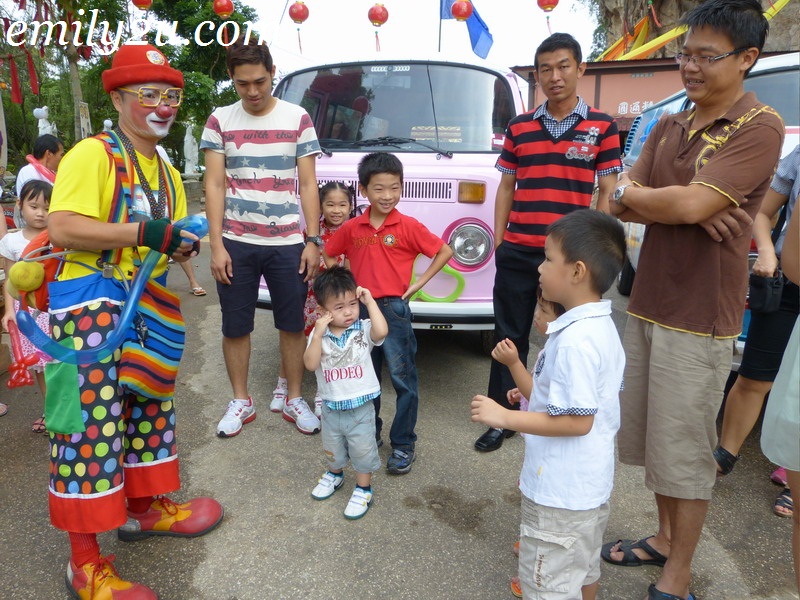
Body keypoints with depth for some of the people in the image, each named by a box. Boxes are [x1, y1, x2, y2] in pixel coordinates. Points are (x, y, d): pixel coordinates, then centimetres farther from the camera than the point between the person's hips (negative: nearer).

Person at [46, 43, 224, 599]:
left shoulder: (168, 173, 16)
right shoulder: (92, 154, -10)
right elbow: (62, 229, -21)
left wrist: (181, 244, -1)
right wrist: (142, 232, -23)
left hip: (147, 303, 9)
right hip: (90, 302, -8)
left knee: (149, 402, 16)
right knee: (93, 420, -7)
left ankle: (145, 507, 36)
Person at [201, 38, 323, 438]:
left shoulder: (297, 119, 4)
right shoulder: (220, 121, 4)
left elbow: (308, 183, 3)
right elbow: (214, 185, 2)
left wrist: (313, 241, -3)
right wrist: (216, 245, -5)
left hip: (288, 243, 0)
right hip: (235, 243, 1)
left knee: (292, 325, 7)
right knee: (235, 327, 8)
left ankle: (293, 400, 23)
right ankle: (240, 401, 25)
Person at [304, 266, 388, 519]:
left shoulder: (363, 330, -13)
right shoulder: (319, 334, -8)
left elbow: (382, 331, -36)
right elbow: (311, 364, -19)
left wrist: (370, 301, -28)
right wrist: (318, 334, -27)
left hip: (361, 407, -2)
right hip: (331, 407, 3)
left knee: (362, 451, 11)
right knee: (332, 448, 25)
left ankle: (363, 489, 33)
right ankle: (334, 474, 53)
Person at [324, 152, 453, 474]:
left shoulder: (408, 226, -7)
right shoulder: (351, 228, 2)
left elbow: (444, 251, -2)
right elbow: (328, 254, 17)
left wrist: (420, 282, -6)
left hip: (394, 309, -4)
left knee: (403, 380, 1)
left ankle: (403, 445, 14)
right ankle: (369, 436, 33)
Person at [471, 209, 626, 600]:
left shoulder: (577, 338, -27)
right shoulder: (599, 327, 5)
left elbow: (576, 420, -27)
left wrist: (504, 417, -22)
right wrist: (515, 365, 4)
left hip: (560, 494, -10)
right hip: (588, 487, 10)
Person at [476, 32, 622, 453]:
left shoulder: (601, 127, 3)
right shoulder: (519, 127, 9)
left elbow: (606, 194, 2)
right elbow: (506, 187, 12)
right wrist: (498, 240, 6)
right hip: (517, 253, 2)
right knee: (509, 337, 9)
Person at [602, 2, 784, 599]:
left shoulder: (760, 127, -9)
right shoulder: (668, 128, 12)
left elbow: (691, 204, -22)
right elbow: (622, 204, 4)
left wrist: (632, 193, -4)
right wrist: (680, 208, -13)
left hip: (698, 319, -7)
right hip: (645, 303, 7)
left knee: (684, 451, 4)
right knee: (650, 435, 17)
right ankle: (665, 537, 37)